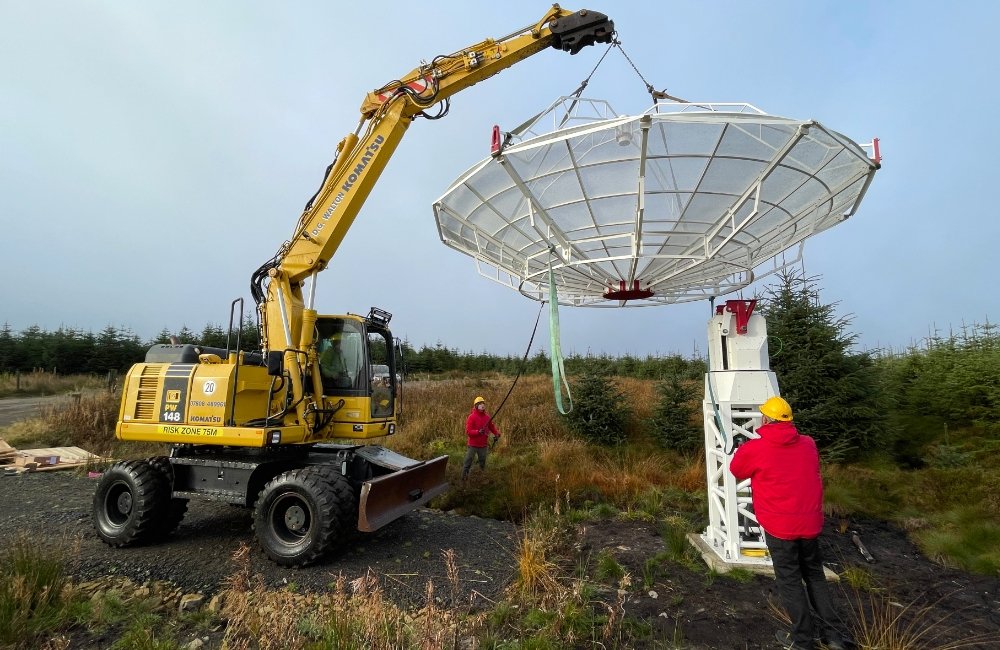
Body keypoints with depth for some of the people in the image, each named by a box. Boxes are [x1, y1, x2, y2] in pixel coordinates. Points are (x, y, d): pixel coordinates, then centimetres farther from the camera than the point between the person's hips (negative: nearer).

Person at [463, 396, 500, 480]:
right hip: (473, 445, -4)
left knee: (482, 463, 14)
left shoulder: (487, 416, 3)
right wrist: (478, 432, -31)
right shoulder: (471, 417, -12)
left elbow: (492, 426, 16)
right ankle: (463, 477, 12)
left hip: (483, 445, 4)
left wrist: (496, 433, -2)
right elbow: (468, 431, -16)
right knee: (468, 462, 1)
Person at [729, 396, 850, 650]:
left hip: (780, 527, -5)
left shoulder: (754, 449, -16)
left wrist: (744, 449, 20)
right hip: (810, 523, 5)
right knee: (815, 575, 22)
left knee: (789, 581, 10)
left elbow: (736, 470, 2)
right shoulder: (808, 444, 1)